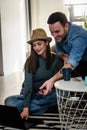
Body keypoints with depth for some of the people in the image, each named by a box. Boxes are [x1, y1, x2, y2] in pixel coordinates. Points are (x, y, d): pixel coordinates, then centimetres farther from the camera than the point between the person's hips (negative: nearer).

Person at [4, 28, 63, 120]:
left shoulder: (56, 60, -6)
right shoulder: (30, 61, -10)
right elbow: (28, 84, -18)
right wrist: (26, 108, -29)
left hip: (48, 95, 1)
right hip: (30, 95, 0)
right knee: (9, 101, -27)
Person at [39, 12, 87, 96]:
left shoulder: (79, 36, -34)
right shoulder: (58, 34, -12)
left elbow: (72, 63, -44)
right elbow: (59, 51, 3)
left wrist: (52, 80, -55)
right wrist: (64, 57, -23)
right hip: (78, 63, 7)